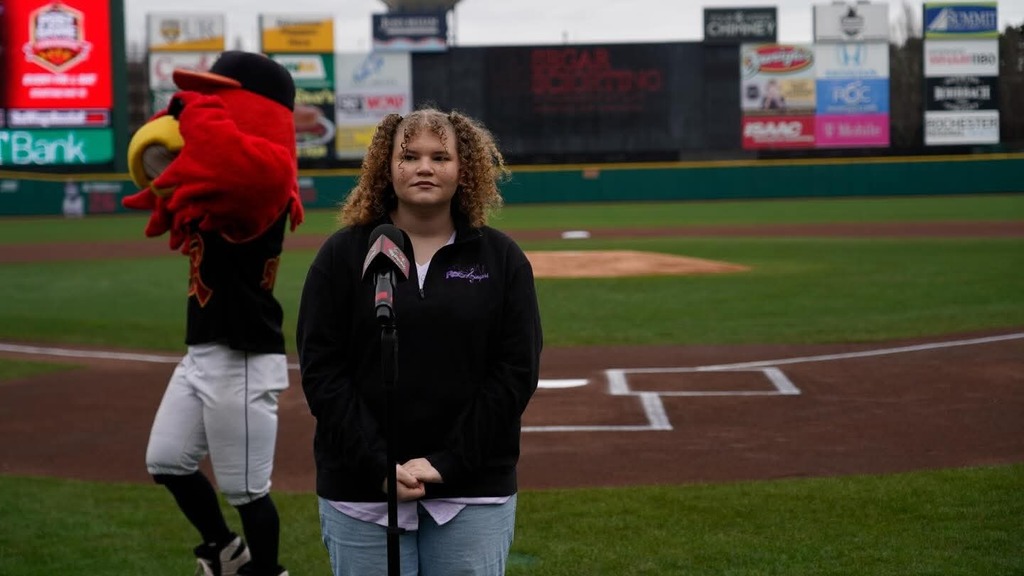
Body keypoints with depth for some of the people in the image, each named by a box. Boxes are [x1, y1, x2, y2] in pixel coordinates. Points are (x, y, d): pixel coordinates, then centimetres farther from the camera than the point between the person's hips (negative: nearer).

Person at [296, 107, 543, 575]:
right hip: (361, 489, 0)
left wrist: (446, 463, -11)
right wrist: (379, 466, -13)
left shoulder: (502, 259, 5)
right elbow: (321, 371, -2)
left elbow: (516, 373, -1)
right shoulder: (343, 254, 3)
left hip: (474, 491, 1)